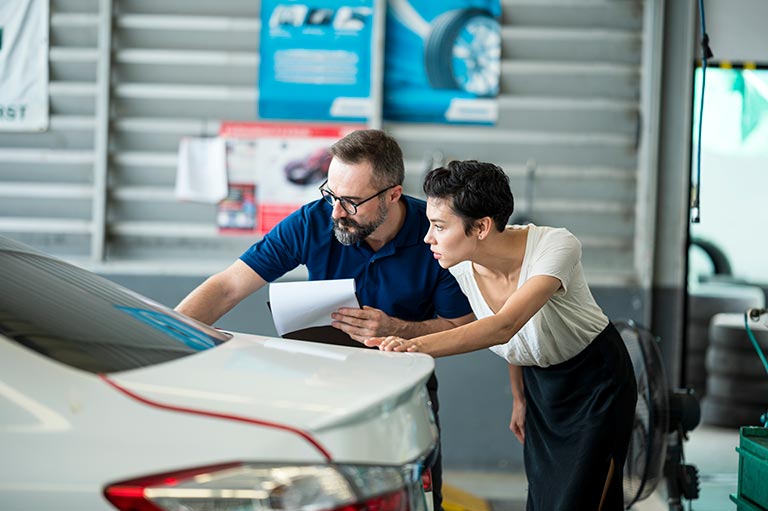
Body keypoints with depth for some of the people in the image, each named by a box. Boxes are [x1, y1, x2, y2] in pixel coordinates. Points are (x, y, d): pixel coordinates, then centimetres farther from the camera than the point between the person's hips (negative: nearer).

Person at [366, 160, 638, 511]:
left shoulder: (556, 246, -32)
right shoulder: (463, 268, -15)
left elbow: (505, 326, -45)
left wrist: (419, 346, -56)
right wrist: (519, 398, 14)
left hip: (598, 379, -5)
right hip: (540, 382, 5)